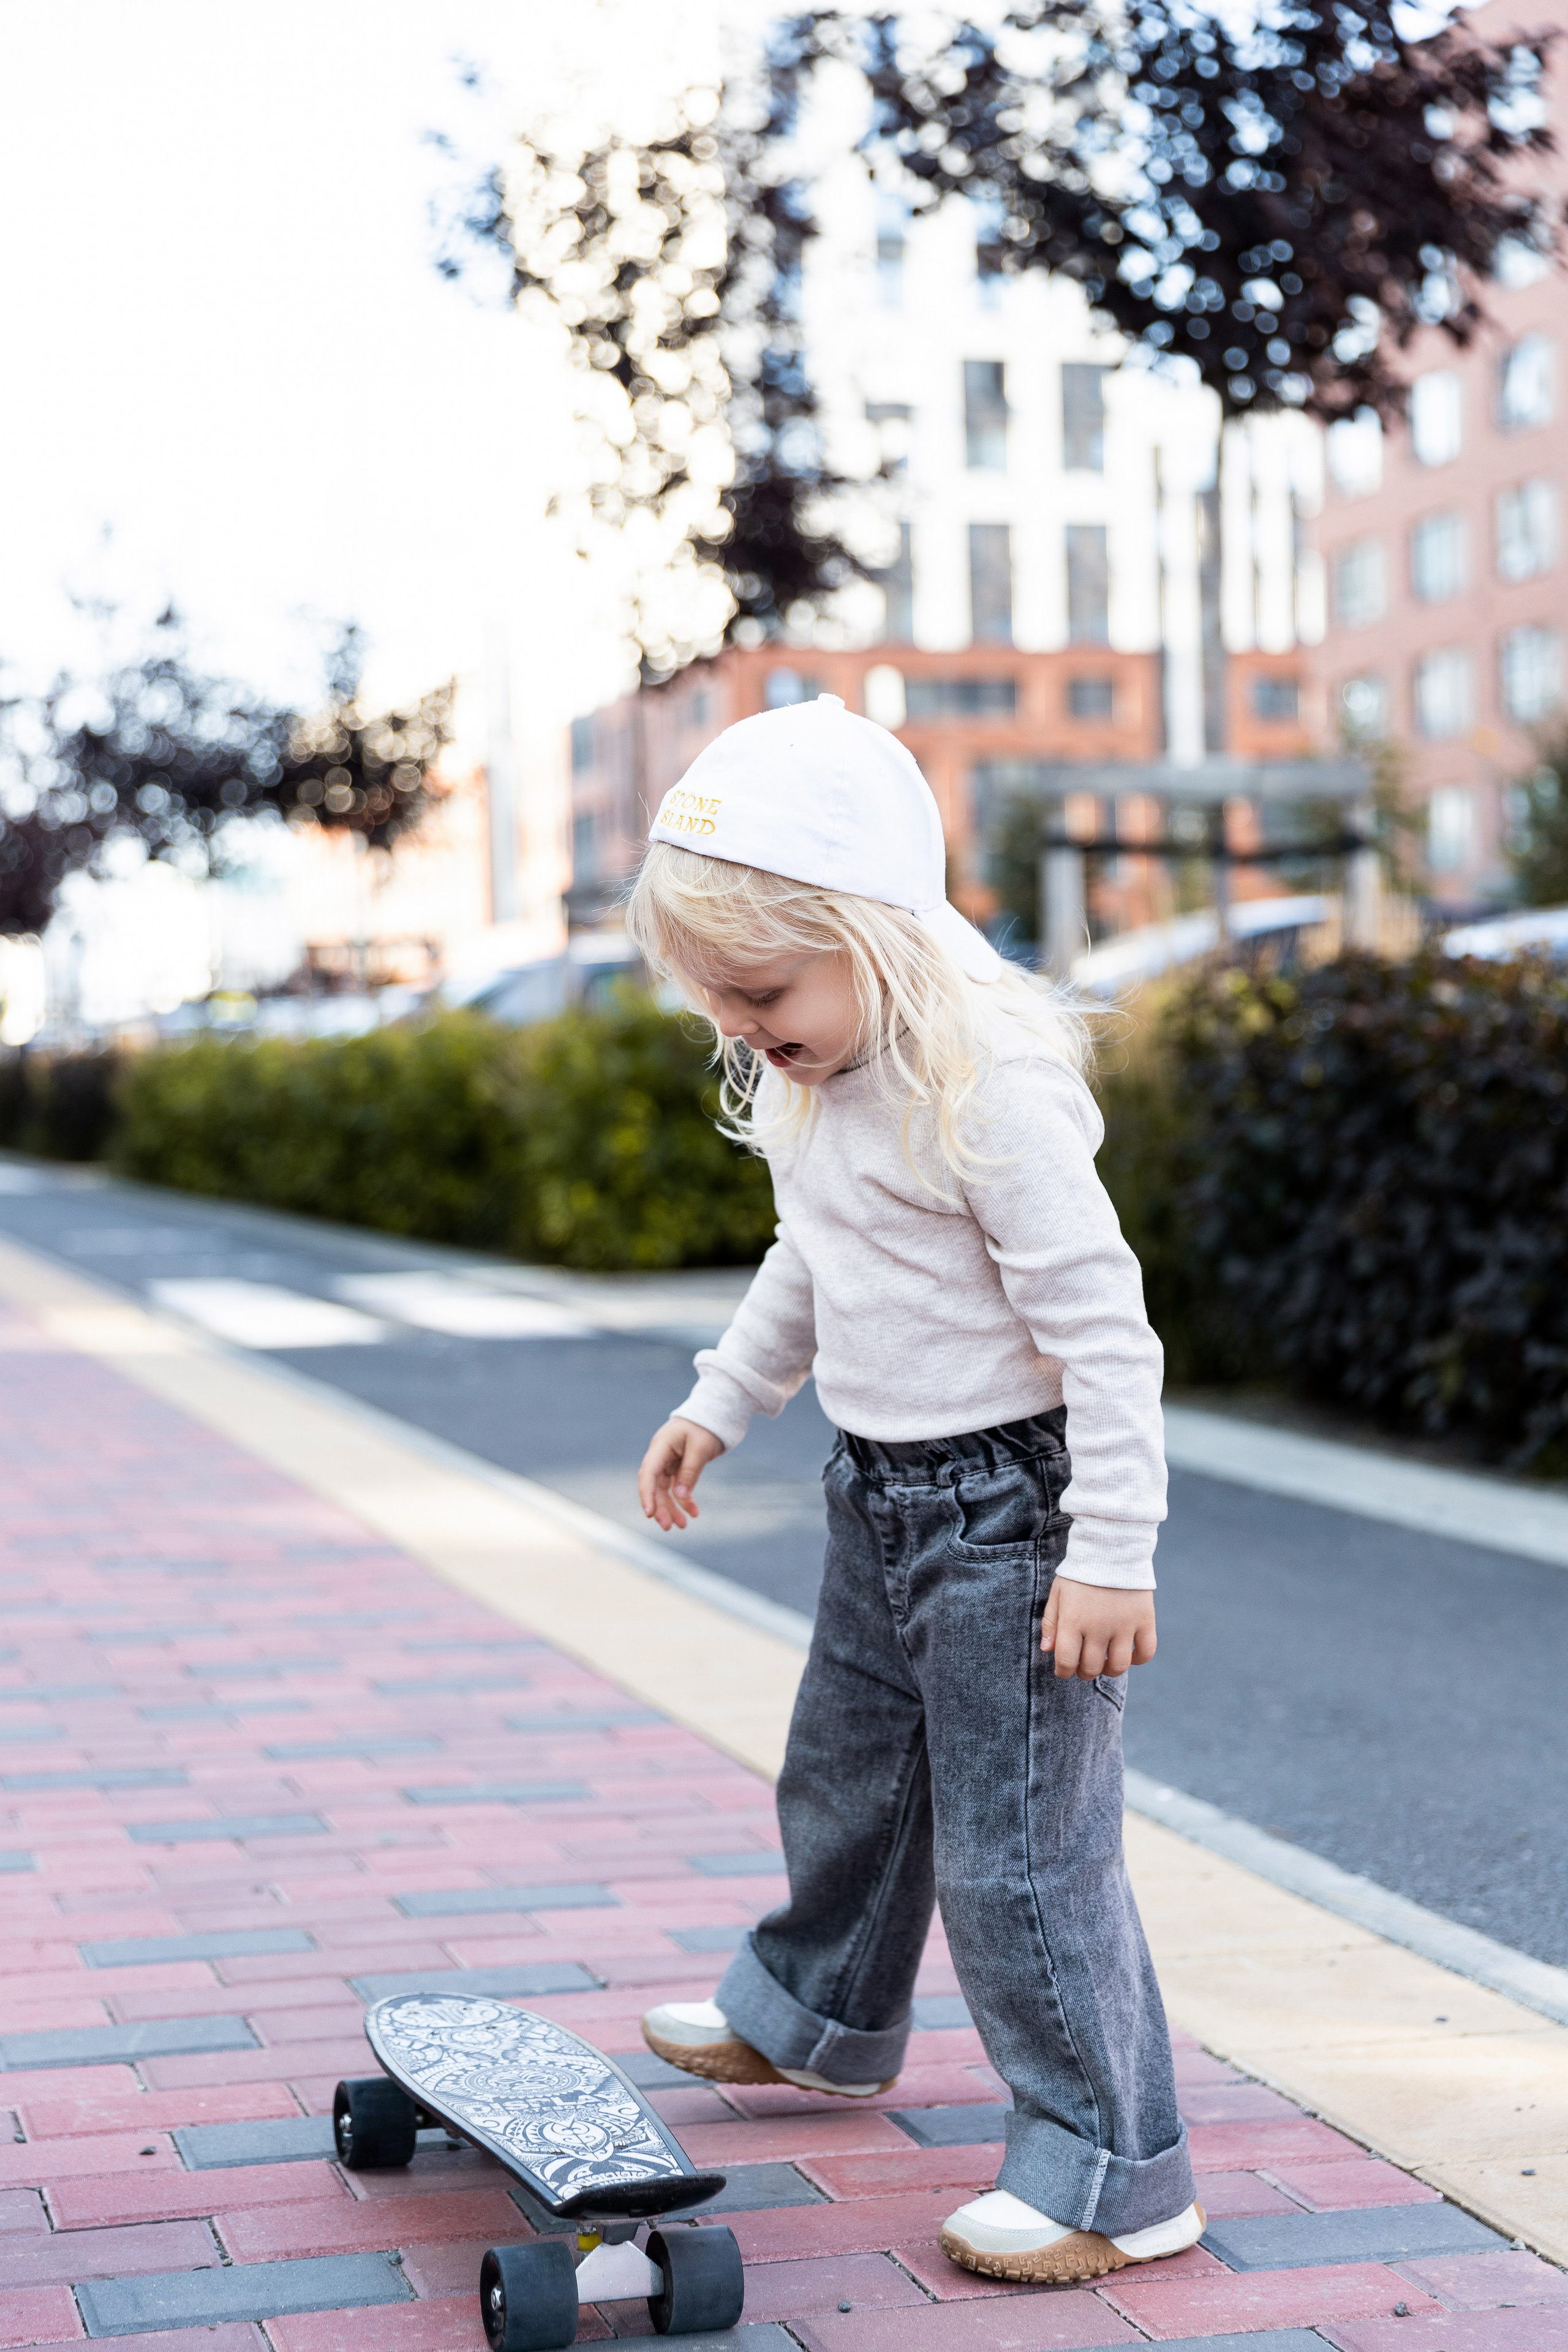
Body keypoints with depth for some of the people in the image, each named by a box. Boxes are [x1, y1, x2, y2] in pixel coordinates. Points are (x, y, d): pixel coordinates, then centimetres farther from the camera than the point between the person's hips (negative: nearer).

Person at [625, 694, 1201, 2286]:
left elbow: (1101, 1324, -25)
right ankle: (820, 2017, 50)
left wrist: (1112, 1551, -25)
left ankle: (1113, 2169, 8)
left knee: (1018, 1846, -4)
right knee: (844, 1772, 25)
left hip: (1008, 1504, -9)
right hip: (878, 1495, 9)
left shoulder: (984, 1083, -26)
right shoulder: (802, 1081, 2)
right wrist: (720, 1401, 27)